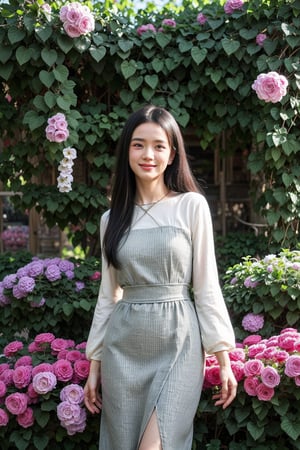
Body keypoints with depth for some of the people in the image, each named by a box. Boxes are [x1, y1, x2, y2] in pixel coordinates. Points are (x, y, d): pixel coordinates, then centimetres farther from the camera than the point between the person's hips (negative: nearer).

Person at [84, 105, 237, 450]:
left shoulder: (192, 206, -2)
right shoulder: (112, 218, 8)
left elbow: (206, 285, -1)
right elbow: (108, 295, 12)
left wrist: (223, 357, -4)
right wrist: (94, 364, 12)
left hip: (178, 344, -3)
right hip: (123, 349, 4)